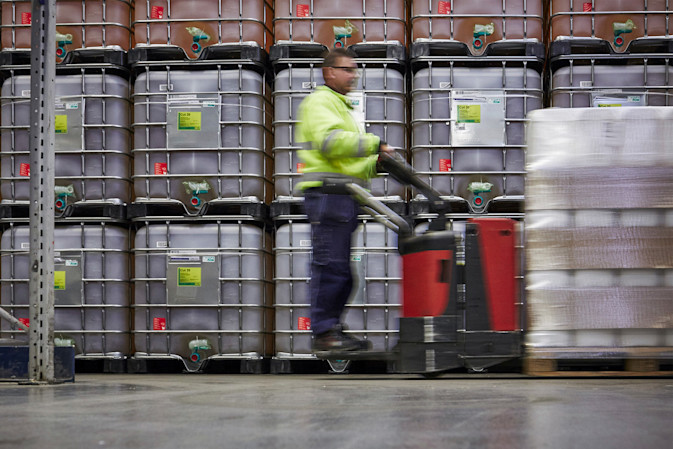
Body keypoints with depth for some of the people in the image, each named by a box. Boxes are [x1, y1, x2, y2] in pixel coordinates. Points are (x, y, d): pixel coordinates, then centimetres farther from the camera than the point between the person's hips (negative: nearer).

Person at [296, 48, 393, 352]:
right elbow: (330, 140, -21)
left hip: (345, 197, 10)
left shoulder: (342, 107, 30)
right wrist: (375, 144, -19)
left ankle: (332, 329, 13)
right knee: (330, 264, -11)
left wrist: (377, 163, 11)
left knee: (341, 269, 9)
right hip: (328, 193, -10)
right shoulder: (319, 101, -3)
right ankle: (324, 332, -9)